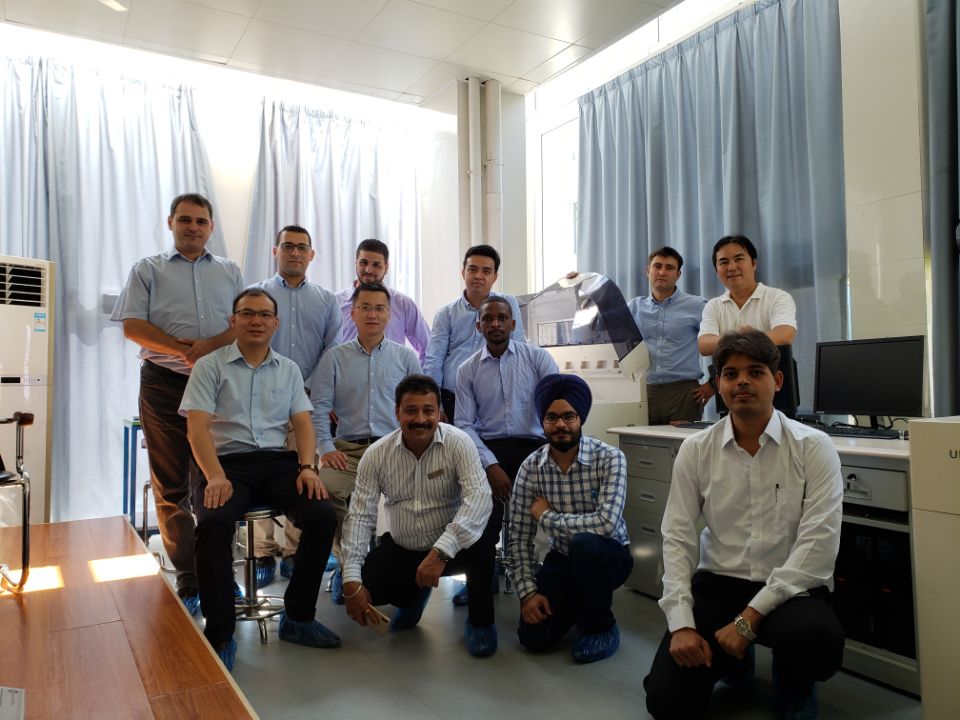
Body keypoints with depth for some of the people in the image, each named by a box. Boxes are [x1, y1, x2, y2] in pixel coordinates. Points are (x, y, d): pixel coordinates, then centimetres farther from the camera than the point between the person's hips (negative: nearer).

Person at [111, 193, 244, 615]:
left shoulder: (230, 272, 18)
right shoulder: (148, 270, 13)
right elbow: (133, 326, 1)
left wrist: (210, 346, -12)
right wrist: (183, 350, -11)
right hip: (165, 385, -1)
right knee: (171, 486, 0)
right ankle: (188, 582, 7)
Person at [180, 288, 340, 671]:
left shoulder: (289, 369, 17)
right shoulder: (210, 366, 7)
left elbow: (303, 423, 9)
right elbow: (197, 427, -4)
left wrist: (308, 467, -10)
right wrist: (215, 477, -20)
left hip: (277, 460, 3)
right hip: (227, 462, -2)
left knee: (323, 515, -22)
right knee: (213, 524, -33)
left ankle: (298, 617, -4)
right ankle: (220, 633, -16)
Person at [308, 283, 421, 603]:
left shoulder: (405, 357, 13)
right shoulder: (335, 357, 12)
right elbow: (319, 406, 7)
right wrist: (326, 447, -5)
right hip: (349, 449, 1)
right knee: (326, 488, -29)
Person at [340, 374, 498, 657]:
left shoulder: (457, 443, -19)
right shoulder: (376, 455, -9)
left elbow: (479, 497, -31)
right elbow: (360, 515, -11)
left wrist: (441, 551, -42)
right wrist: (351, 582, -19)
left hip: (451, 549, -3)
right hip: (401, 549, 3)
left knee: (483, 534, -34)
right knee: (363, 585, -20)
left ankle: (480, 620, -6)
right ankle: (414, 595, 17)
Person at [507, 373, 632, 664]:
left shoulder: (609, 459, -21)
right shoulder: (531, 467, -11)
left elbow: (606, 523, -35)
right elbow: (519, 536, -6)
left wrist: (546, 516, -23)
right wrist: (528, 591, -16)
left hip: (607, 556, -3)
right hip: (562, 558, 4)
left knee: (585, 543, -37)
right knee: (533, 636, -13)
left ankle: (600, 624, -8)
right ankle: (581, 603, 22)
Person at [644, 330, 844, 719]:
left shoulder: (813, 447, -8)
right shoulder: (695, 450, -1)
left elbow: (818, 544, -15)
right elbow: (677, 538, -3)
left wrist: (750, 617, -20)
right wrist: (681, 623, -14)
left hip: (790, 589, -1)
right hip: (717, 584, 2)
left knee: (814, 637, -36)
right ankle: (730, 658, 23)